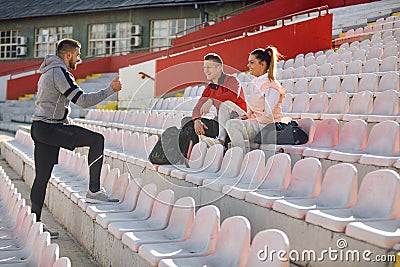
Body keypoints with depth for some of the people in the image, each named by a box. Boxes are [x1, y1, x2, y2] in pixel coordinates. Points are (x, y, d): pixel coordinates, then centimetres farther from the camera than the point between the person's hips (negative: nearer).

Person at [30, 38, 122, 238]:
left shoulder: (48, 72, 23)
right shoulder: (59, 72, -11)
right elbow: (82, 100, -18)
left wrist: (65, 119, 23)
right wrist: (111, 90, -11)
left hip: (40, 128, 11)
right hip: (50, 128, -10)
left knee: (42, 177, 10)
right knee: (97, 139, -11)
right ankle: (94, 191, -10)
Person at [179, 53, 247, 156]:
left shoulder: (232, 80, -5)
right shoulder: (209, 88, 17)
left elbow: (233, 95, -29)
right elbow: (198, 107, 4)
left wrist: (211, 101, -42)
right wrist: (197, 120, -18)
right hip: (220, 124, 7)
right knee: (186, 120, -6)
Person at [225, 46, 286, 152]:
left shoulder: (271, 85, -14)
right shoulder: (254, 83, 13)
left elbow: (268, 116, -18)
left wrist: (248, 118, -10)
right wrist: (246, 116, -1)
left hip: (266, 127, -9)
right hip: (254, 123, 9)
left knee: (232, 124, -28)